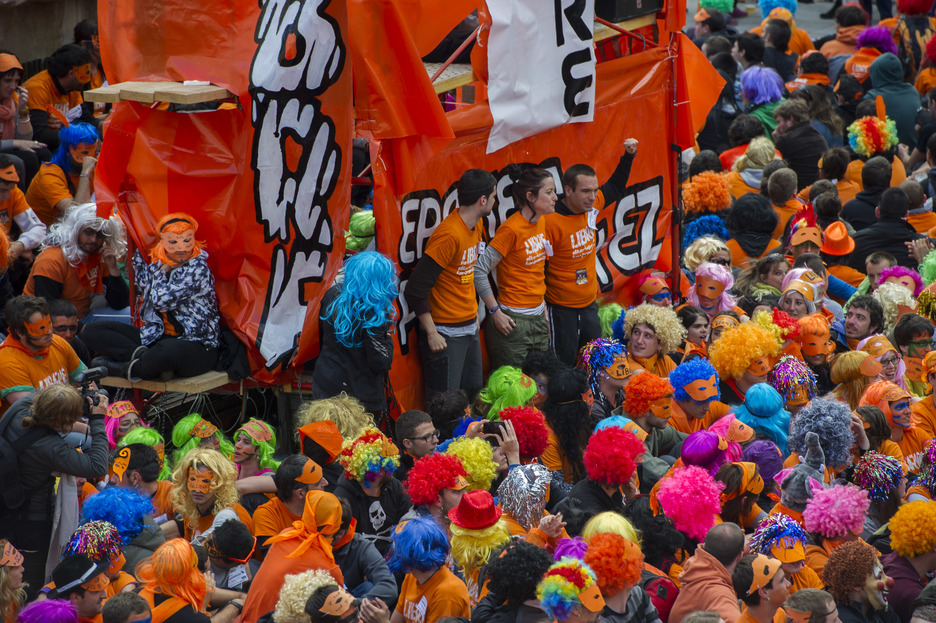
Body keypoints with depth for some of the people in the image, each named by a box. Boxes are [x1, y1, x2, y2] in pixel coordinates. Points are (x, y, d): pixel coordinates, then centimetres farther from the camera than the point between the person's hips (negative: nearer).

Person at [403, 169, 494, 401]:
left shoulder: (476, 226, 6)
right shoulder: (449, 236, -22)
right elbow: (415, 290, -23)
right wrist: (432, 334, -19)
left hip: (470, 327, 9)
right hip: (446, 333, -9)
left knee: (473, 392, 13)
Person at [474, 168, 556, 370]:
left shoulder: (541, 222, 7)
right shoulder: (511, 229, -17)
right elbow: (479, 270, -18)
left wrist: (543, 304, 15)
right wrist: (495, 312, -16)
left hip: (538, 317, 8)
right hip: (514, 321, -8)